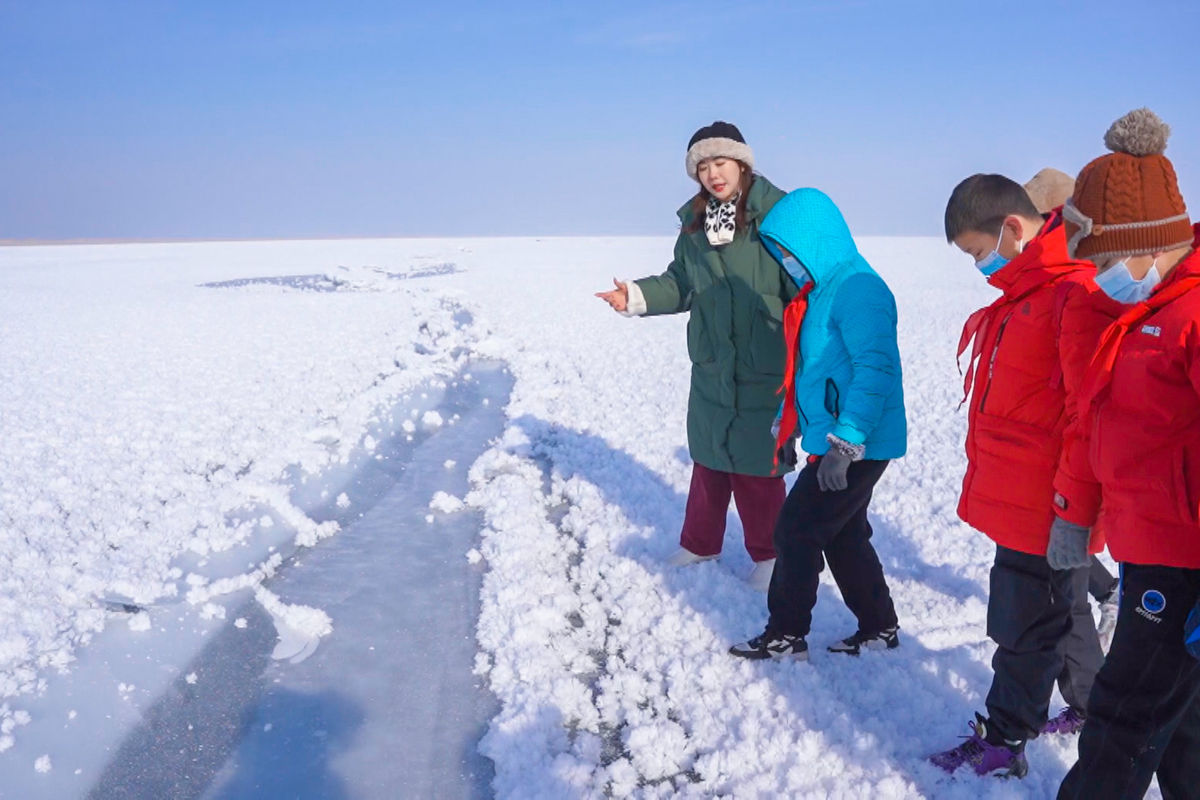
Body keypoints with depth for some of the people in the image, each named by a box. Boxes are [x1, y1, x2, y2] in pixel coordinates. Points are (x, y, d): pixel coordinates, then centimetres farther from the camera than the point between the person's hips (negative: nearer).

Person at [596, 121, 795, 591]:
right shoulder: (694, 226, 6)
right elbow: (679, 285, 15)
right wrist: (636, 297, -1)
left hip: (764, 372, -5)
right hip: (711, 369, 6)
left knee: (757, 466, 6)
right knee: (708, 459, 19)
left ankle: (767, 553, 27)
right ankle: (699, 542, 38)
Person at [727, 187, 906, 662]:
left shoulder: (856, 290, -19)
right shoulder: (821, 290, 13)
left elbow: (875, 369, -27)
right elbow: (806, 368, 22)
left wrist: (845, 444, -29)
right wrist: (785, 427, 23)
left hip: (859, 445, -10)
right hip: (834, 440, 10)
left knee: (796, 532, -1)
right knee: (844, 536, 18)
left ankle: (785, 636, 12)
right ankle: (879, 628, 32)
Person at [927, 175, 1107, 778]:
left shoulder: (1075, 292, -22)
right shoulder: (1022, 289, 11)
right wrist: (988, 469, 20)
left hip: (1044, 498, -10)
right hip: (1014, 491, 10)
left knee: (1027, 620, 3)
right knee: (1061, 605, 23)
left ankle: (1003, 742, 18)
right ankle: (1091, 708, 41)